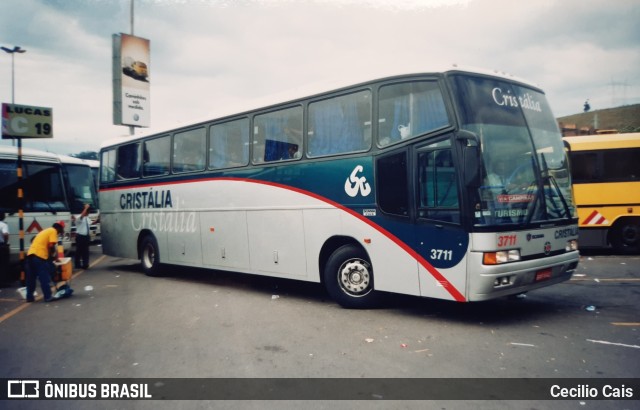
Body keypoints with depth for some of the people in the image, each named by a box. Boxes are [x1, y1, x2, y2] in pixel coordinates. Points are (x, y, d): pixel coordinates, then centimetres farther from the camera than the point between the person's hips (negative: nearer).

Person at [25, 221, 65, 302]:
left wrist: (53, 255, 24)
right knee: (45, 278, -3)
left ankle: (29, 297, 20)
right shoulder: (53, 231, 1)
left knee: (31, 278, 14)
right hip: (40, 256, -8)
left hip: (30, 254, 9)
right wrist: (54, 255, 5)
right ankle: (48, 297, -1)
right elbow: (51, 245, -11)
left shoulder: (46, 231, 27)